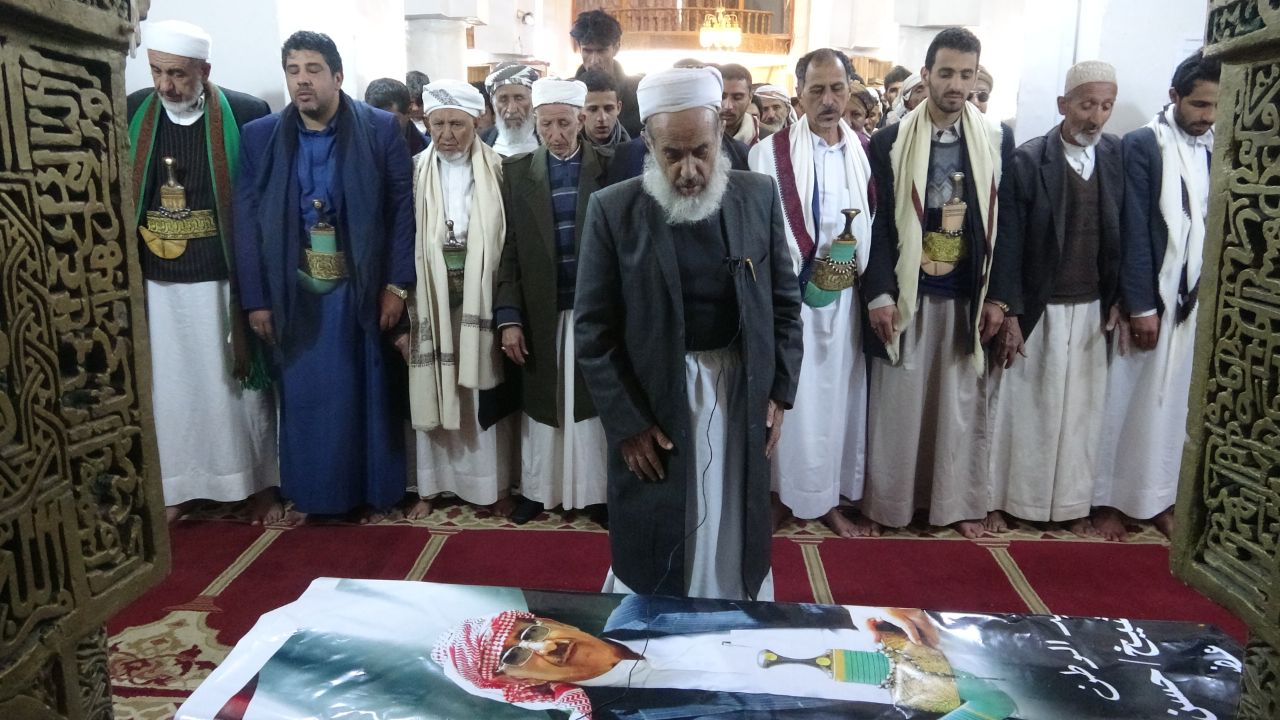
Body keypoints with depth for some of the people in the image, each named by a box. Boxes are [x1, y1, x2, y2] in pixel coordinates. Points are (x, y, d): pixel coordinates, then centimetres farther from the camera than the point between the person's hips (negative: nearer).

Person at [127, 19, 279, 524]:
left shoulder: (245, 114, -7)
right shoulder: (131, 114, 2)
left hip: (223, 281, -3)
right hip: (157, 283, 3)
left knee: (237, 383, 7)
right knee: (170, 387, 12)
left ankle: (259, 483, 21)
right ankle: (178, 486, 27)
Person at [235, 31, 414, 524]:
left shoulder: (381, 130, -4)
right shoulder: (260, 136, 2)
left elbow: (403, 208, -4)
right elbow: (247, 220, 2)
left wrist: (396, 284, -9)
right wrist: (256, 299, -2)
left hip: (362, 288, -1)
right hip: (294, 292, 2)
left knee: (367, 391, 9)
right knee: (303, 395, 10)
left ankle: (372, 491, 25)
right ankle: (308, 492, 27)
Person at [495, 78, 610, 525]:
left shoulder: (609, 169, -2)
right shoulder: (516, 172, 2)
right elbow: (508, 251, -1)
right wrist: (508, 317, -6)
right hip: (539, 312, 1)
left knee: (592, 403, 8)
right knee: (540, 404, 11)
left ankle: (594, 490, 20)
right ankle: (537, 488, 24)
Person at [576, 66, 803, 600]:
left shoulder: (758, 197, -2)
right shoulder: (613, 210, -9)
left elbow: (785, 301, 6)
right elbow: (594, 330, -7)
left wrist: (779, 391, 0)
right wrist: (626, 423, -11)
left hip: (742, 395, 2)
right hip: (652, 402, -2)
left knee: (735, 540, 17)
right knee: (653, 558, 11)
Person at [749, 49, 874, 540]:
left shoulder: (867, 151, 7)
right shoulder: (770, 152, -7)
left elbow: (875, 222, 11)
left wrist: (856, 266, -1)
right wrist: (803, 267, -11)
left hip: (844, 294, 4)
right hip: (788, 295, -4)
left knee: (838, 394, 11)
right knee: (791, 397, 1)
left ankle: (829, 497, 24)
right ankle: (780, 493, 15)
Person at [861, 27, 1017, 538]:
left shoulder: (997, 140, 4)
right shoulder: (890, 141, -2)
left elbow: (1005, 223, 4)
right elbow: (879, 223, -3)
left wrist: (999, 296, -1)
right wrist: (880, 293, -10)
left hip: (969, 295, 2)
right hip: (907, 293, -2)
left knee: (963, 402, 9)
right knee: (898, 402, 5)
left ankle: (959, 502, 23)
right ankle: (889, 501, 19)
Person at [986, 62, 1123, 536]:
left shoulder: (1120, 157, 3)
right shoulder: (1028, 160, -8)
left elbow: (1124, 235, 7)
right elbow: (1009, 243, -9)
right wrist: (1008, 313, -12)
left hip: (1092, 309, 4)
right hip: (1035, 309, -3)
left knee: (1080, 408, 11)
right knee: (1019, 405, 5)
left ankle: (1072, 502, 25)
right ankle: (1001, 500, 17)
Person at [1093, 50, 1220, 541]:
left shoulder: (1215, 151, 8)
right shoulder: (1141, 146, -6)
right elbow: (1133, 230, -10)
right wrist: (1141, 306, -13)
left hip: (1195, 300, 4)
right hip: (1146, 299, -4)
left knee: (1172, 403, 11)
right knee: (1124, 400, 4)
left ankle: (1158, 498, 23)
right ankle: (1107, 498, 16)